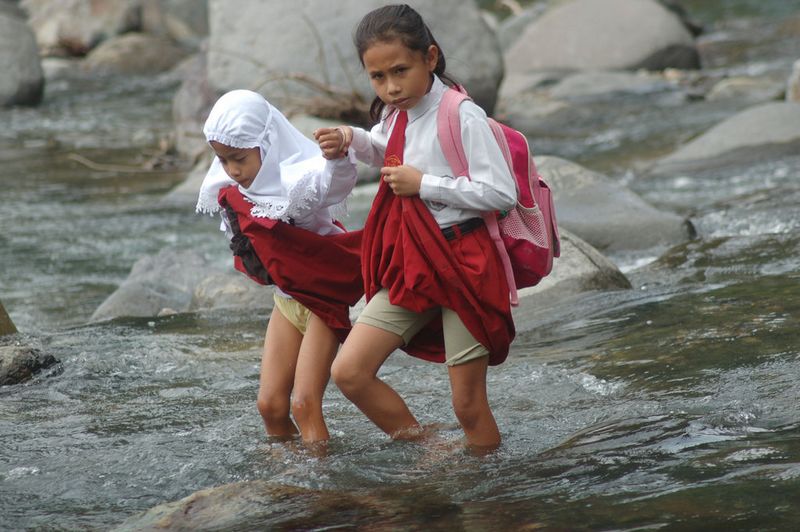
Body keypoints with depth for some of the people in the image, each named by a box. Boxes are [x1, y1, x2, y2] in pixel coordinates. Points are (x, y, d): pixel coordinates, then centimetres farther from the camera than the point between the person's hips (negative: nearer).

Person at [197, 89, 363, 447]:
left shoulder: (297, 182, -27)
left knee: (304, 403, -13)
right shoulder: (232, 192, -5)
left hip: (323, 295, -7)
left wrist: (339, 156, -68)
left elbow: (337, 180, -49)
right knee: (270, 403, 3)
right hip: (286, 298, 7)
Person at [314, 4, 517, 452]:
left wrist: (423, 184, -19)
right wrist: (350, 140, 9)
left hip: (463, 265, -7)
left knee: (468, 405, -1)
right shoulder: (396, 116, 7)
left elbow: (502, 193, -21)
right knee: (349, 372, -3)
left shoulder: (462, 117, -17)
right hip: (411, 266, 7)